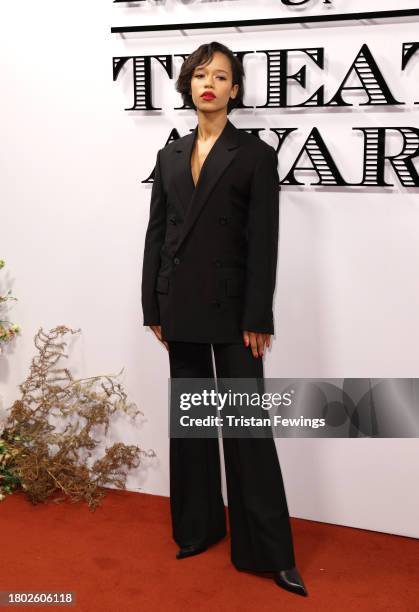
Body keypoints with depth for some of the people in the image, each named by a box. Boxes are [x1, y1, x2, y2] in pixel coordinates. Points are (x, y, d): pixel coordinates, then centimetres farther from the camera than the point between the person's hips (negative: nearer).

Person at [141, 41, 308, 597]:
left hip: (232, 308, -4)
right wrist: (154, 309, 6)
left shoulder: (255, 154, -2)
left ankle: (267, 551, 10)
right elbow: (156, 233, 10)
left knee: (246, 425, -1)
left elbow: (263, 241, -7)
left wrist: (257, 319, -13)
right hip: (180, 309, 5)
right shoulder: (170, 156, 11)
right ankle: (198, 527, 29)